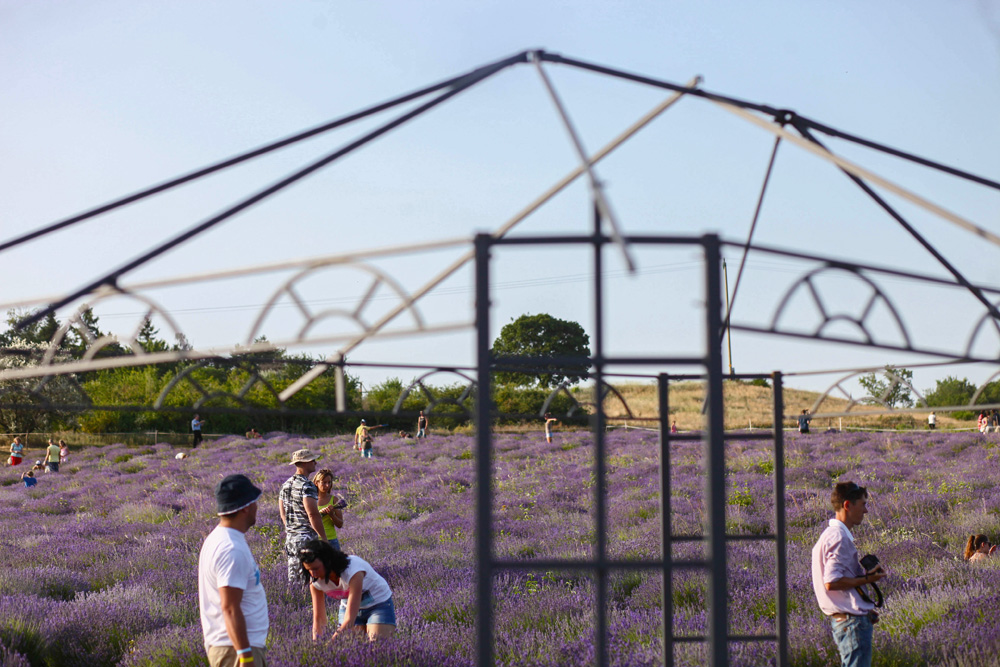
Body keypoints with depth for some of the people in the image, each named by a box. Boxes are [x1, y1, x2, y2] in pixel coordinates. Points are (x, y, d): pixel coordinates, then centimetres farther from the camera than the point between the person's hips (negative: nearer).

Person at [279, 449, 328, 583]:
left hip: (290, 537, 9)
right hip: (307, 537, -9)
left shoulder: (285, 485, 12)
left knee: (294, 580, 12)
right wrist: (324, 538, -15)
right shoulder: (307, 486, -15)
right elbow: (313, 515, -20)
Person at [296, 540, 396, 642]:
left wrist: (331, 642, -42)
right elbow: (319, 618, -12)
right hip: (348, 606, 5)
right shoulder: (315, 581, -16)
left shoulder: (352, 571, -34)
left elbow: (350, 618, -37)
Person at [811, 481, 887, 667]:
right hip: (852, 621, -10)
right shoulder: (839, 538, -16)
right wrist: (866, 579, -14)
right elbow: (831, 582, -24)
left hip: (843, 620, 10)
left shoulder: (831, 534, 16)